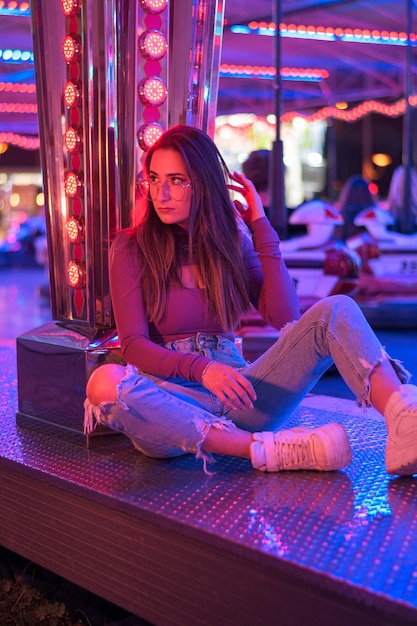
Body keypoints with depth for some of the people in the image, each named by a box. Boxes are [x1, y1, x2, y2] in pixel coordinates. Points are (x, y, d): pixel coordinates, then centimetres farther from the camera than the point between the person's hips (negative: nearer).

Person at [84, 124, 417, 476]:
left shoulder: (232, 240, 9)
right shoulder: (131, 248, 1)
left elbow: (284, 318, -2)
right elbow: (134, 344, -7)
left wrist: (261, 228, -1)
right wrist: (200, 368, -25)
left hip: (237, 394, 3)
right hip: (174, 395, -2)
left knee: (336, 310, -15)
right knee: (104, 382, -36)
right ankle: (265, 450, -36)